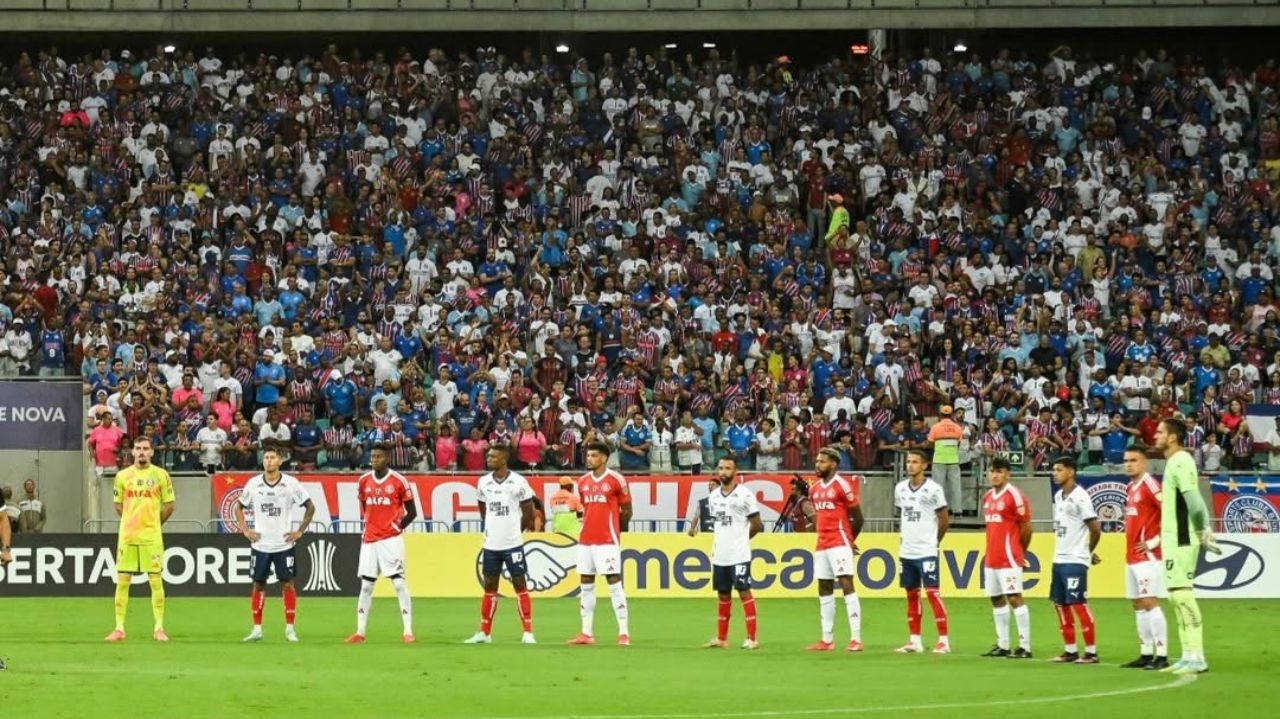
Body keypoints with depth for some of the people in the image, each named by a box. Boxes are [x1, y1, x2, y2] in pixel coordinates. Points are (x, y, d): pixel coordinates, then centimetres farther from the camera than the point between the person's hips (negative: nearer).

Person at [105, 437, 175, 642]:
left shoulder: (161, 475, 0)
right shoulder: (122, 476, 6)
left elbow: (169, 506, 6)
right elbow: (118, 505, 15)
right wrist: (133, 522, 11)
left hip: (152, 537, -2)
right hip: (127, 535, 2)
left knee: (156, 580, -1)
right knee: (122, 581, 1)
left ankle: (159, 628, 4)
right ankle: (119, 628, 7)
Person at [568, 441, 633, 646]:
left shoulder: (616, 480, -6)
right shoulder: (583, 481, 10)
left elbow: (626, 510, 1)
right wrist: (590, 526, 13)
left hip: (607, 541, -6)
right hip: (586, 540, 6)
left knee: (614, 583, -7)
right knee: (586, 585, 8)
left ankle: (624, 633, -6)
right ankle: (586, 633, 13)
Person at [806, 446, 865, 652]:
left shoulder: (842, 486, -9)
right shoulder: (814, 489, 13)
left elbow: (858, 518, -5)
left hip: (839, 544, -8)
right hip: (822, 544, 8)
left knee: (847, 585, -13)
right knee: (824, 590, 10)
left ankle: (856, 638, -16)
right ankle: (827, 639, 16)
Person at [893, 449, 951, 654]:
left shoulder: (933, 489, -9)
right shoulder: (900, 488, 8)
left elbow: (944, 519, -1)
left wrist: (934, 541, 6)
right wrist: (903, 537, 12)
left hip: (926, 552, -6)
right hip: (906, 551, 6)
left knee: (932, 592, -10)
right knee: (911, 594, 9)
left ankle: (943, 640, -8)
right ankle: (915, 641, 14)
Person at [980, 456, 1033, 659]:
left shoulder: (1015, 496, -11)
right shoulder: (987, 497, 13)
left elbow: (1026, 527, -7)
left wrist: (1019, 552, 2)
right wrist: (991, 549, 15)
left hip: (1009, 558, -8)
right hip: (991, 557, 8)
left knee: (1014, 598, -10)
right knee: (996, 599, 10)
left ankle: (1025, 646, -10)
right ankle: (1002, 645, 16)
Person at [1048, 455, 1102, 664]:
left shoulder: (1080, 497, -13)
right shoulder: (1058, 496, 13)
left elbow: (1095, 529, -12)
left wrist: (1089, 551, 1)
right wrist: (1060, 551, 11)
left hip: (1075, 561, -9)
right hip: (1059, 560, 9)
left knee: (1078, 604, -7)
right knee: (1060, 604, 9)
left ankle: (1091, 652, -2)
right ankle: (1070, 651, 16)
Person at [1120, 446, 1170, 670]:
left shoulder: (1149, 484, -11)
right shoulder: (1131, 487, 16)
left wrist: (1156, 540, -16)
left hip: (1147, 556, -9)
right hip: (1132, 557, 9)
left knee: (1150, 603, -12)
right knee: (1138, 605, 9)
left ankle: (1162, 656, -13)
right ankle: (1146, 654, 13)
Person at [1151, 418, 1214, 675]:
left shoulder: (1180, 463, -15)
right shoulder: (1173, 463, 17)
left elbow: (1194, 500, -24)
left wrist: (1203, 531, -23)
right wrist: (1155, 542, 24)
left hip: (1182, 541, -10)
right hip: (1174, 540, 10)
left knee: (1182, 593, -11)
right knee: (1179, 595, 11)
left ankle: (1196, 658, -11)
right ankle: (1189, 656, 15)